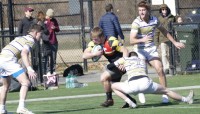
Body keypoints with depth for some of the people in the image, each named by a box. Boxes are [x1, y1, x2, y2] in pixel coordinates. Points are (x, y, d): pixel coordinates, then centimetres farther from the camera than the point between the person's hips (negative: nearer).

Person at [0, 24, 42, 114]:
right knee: (26, 83, -11)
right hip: (9, 60, -9)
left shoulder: (20, 38, 29)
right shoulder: (31, 40, 1)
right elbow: (24, 53, -15)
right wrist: (29, 69, -23)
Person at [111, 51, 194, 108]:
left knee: (113, 86, 21)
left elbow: (110, 66, 26)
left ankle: (129, 102, 3)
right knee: (165, 90, 26)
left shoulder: (124, 59, 22)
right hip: (146, 84, 3)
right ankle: (186, 99, 30)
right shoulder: (142, 61, 31)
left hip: (132, 86, -3)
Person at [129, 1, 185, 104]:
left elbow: (164, 31, 16)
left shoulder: (154, 20, -4)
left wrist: (174, 42, 20)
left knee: (160, 70, -9)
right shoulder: (136, 23, -19)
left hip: (151, 49, 3)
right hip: (140, 50, -3)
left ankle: (165, 94, -2)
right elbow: (132, 41, -28)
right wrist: (142, 40, -48)